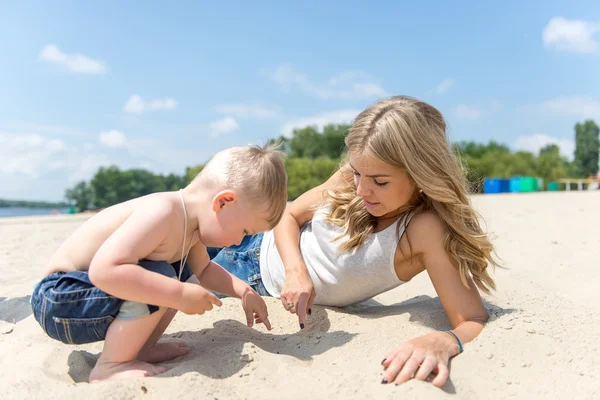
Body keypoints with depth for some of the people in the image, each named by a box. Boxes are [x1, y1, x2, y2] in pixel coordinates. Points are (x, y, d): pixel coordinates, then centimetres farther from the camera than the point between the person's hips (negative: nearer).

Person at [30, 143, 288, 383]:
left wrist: (243, 290, 4)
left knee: (183, 274, 11)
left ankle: (140, 349, 13)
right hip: (60, 300, -9)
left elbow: (203, 270, 18)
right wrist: (181, 295, -37)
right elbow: (104, 271, -41)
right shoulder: (162, 213, -31)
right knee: (161, 277, -28)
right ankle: (110, 366, -12)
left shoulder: (192, 224, -1)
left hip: (93, 295, 9)